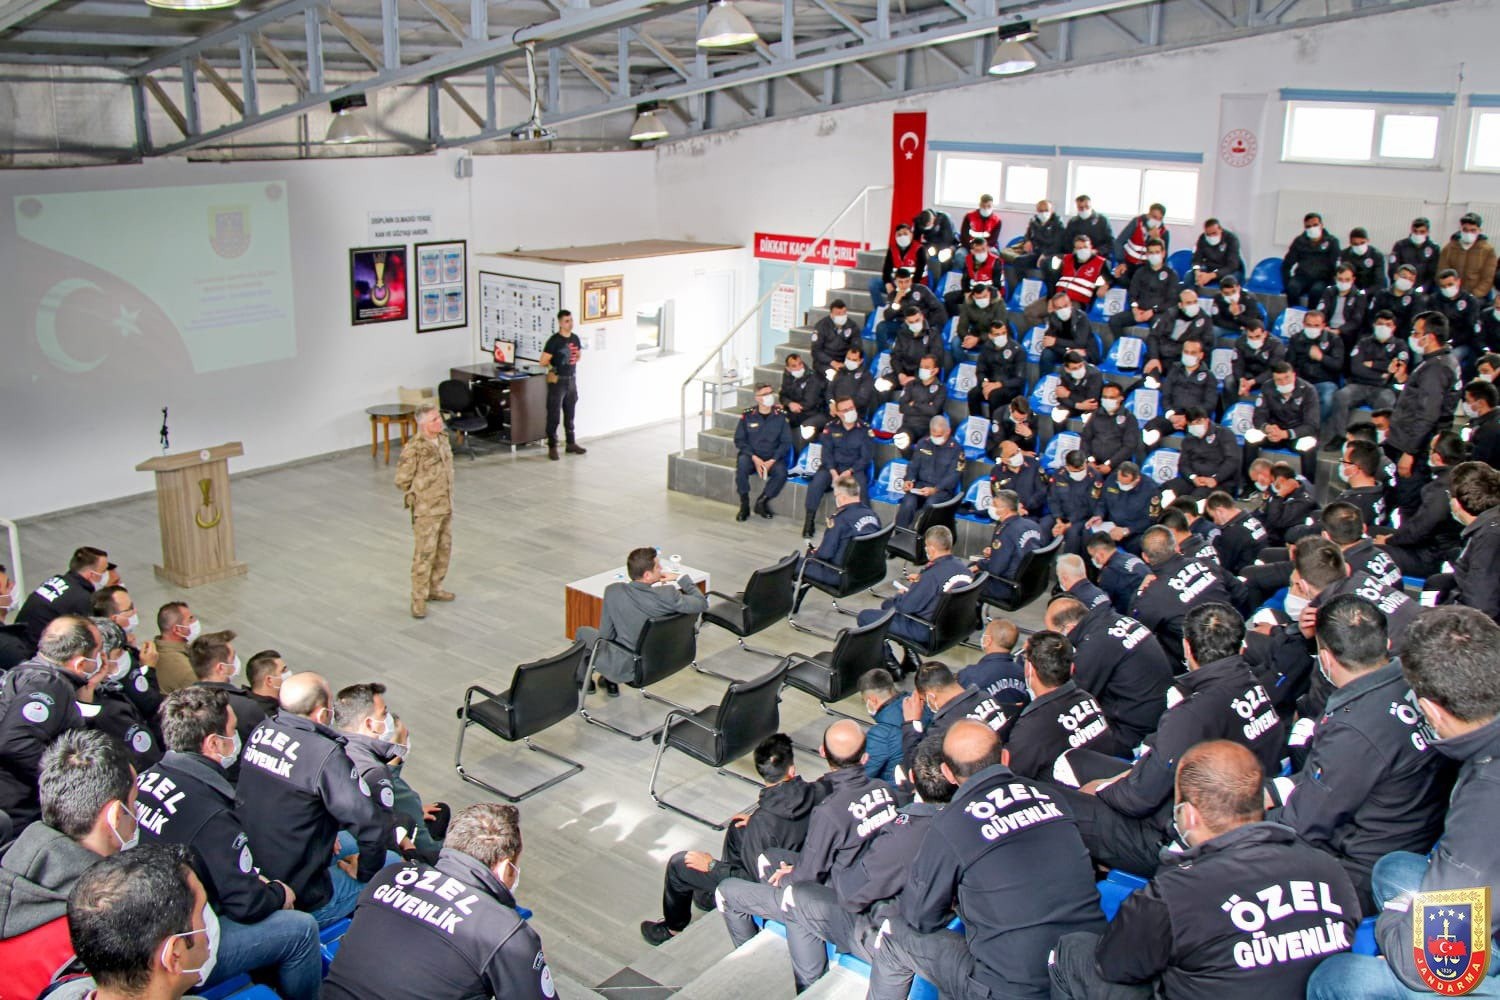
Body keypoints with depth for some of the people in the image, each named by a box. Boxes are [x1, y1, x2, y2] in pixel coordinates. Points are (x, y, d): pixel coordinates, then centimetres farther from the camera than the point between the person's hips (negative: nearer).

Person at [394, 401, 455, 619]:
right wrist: (421, 496, -3)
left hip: (446, 507, 8)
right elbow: (401, 481, -14)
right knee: (424, 554, -2)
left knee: (444, 550, 17)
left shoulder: (443, 439, 3)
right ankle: (418, 599, 8)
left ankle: (434, 588, 34)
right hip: (426, 511, -8)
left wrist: (447, 496, 14)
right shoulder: (414, 449, -21)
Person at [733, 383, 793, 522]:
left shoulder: (781, 416, 0)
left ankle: (762, 502, -5)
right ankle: (744, 505, -16)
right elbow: (739, 440, -1)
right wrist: (754, 458, -14)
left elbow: (786, 442, -1)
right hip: (751, 455, 0)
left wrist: (772, 461, -14)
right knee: (742, 464, -33)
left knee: (781, 472, -30)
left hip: (772, 458, 0)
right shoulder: (748, 415, -1)